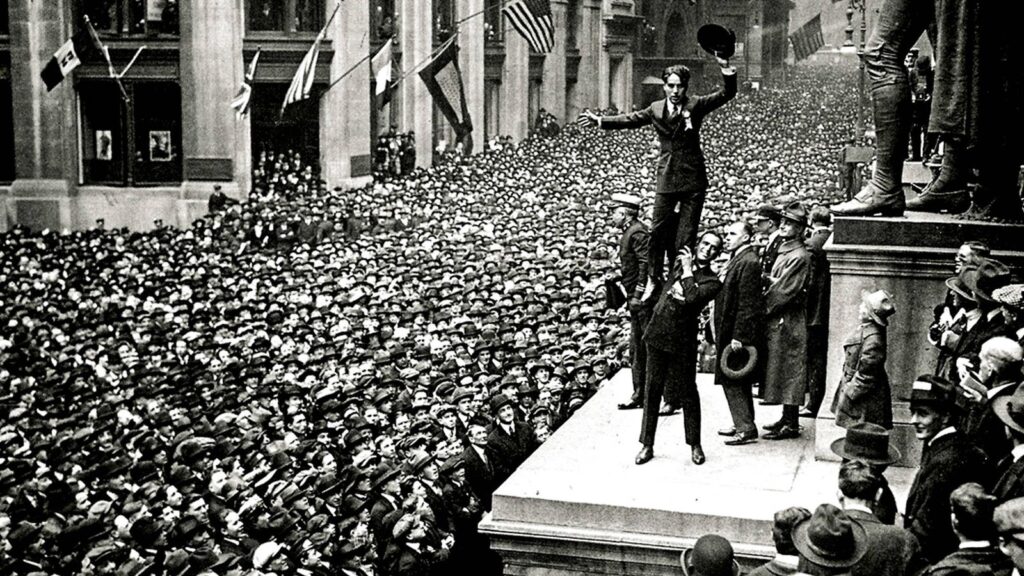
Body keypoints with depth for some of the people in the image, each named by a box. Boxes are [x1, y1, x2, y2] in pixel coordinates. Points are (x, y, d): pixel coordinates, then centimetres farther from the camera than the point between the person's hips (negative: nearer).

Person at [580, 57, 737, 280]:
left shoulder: (696, 105, -3)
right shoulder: (656, 109, 7)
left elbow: (726, 95, -11)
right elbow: (630, 119, 18)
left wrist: (726, 69, -27)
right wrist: (600, 121, 18)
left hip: (693, 179, -3)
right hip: (667, 178, 3)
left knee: (686, 236, 2)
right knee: (658, 230, 5)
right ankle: (654, 278, 16)